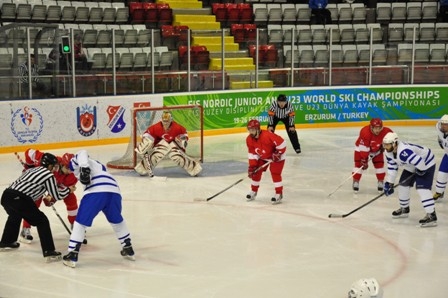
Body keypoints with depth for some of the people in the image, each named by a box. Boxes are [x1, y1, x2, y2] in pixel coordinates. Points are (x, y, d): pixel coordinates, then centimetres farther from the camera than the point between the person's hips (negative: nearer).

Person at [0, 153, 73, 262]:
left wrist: (44, 197, 49)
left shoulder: (32, 170, 27)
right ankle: (49, 252, -4)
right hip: (19, 200, -8)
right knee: (42, 221, 3)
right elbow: (56, 196, 7)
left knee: (15, 216, 38)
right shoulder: (48, 175, 4)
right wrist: (69, 190, 24)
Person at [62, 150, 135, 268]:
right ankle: (128, 249, 35)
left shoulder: (75, 160, 19)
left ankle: (72, 256, 3)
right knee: (117, 220, 30)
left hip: (96, 192, -7)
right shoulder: (95, 164, 40)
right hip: (114, 191, 7)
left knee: (80, 222, 6)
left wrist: (84, 168, -16)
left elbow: (82, 153, -3)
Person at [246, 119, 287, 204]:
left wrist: (278, 153, -25)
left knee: (275, 173, -15)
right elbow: (252, 153, -5)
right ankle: (253, 192, 19)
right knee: (256, 172, 3)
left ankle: (279, 194, -7)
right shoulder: (249, 139, -13)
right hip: (262, 157, 7)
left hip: (275, 157, -7)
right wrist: (252, 166, -11)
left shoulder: (267, 135, -36)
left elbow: (281, 143, -30)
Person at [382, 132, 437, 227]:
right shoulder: (389, 152, -8)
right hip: (411, 166, 10)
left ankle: (431, 216, -22)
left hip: (426, 164, -10)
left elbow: (419, 161, -43)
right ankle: (404, 209, 33)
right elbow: (392, 167, 2)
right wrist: (389, 183, -2)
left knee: (422, 188, -21)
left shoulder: (403, 152, -40)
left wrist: (420, 170, -22)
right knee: (403, 184, 13)